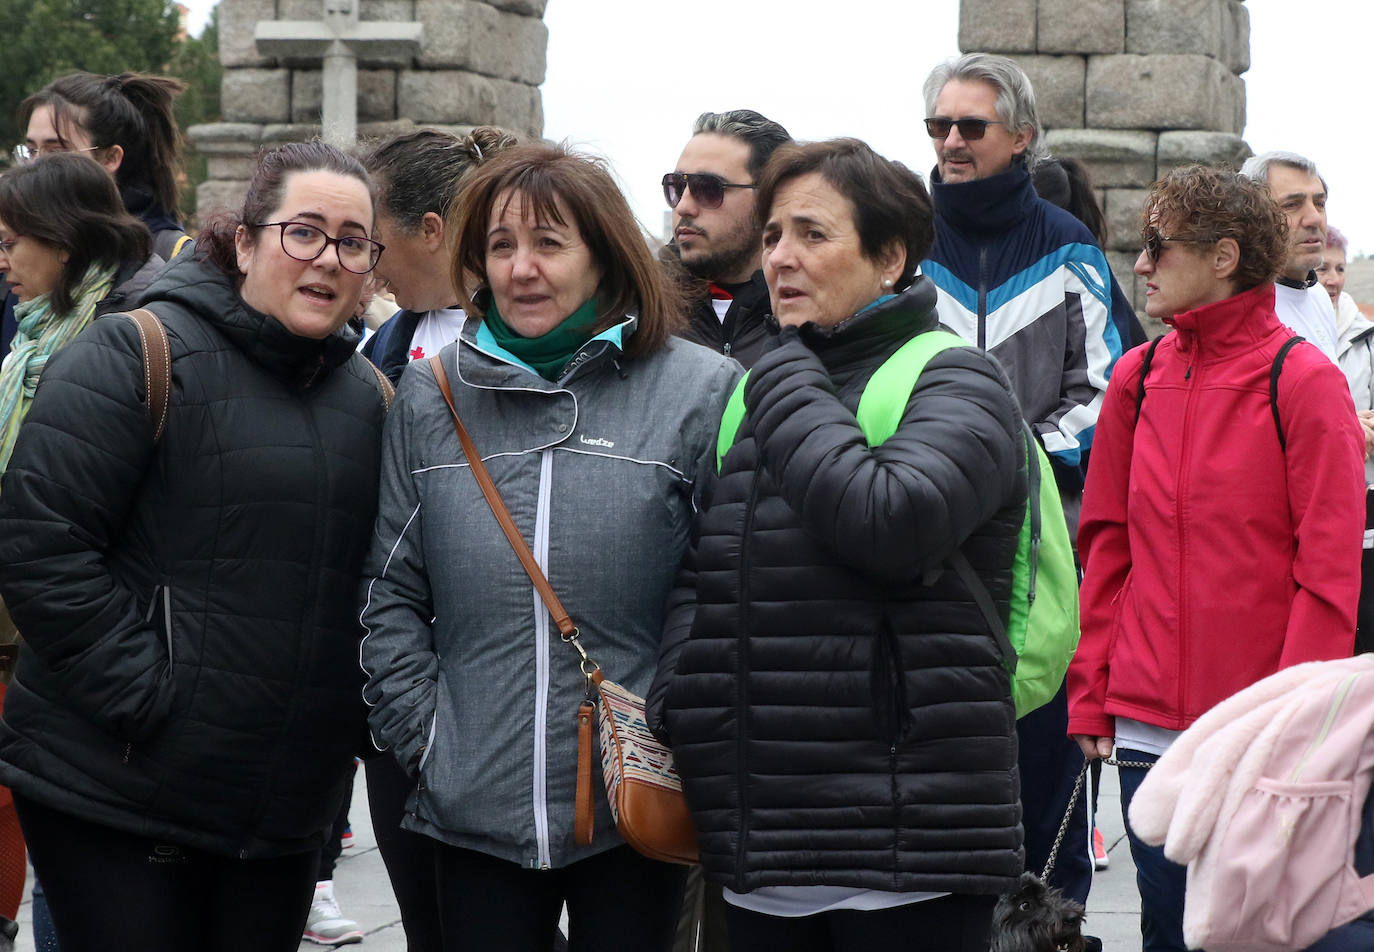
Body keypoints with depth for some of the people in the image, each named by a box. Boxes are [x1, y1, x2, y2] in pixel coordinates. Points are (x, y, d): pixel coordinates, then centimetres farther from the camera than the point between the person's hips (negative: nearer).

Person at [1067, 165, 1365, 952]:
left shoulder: (1302, 380, -6)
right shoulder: (1138, 378, 8)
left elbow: (1329, 572, -8)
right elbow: (1109, 547, 11)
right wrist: (1092, 693, 6)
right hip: (1148, 724, 5)